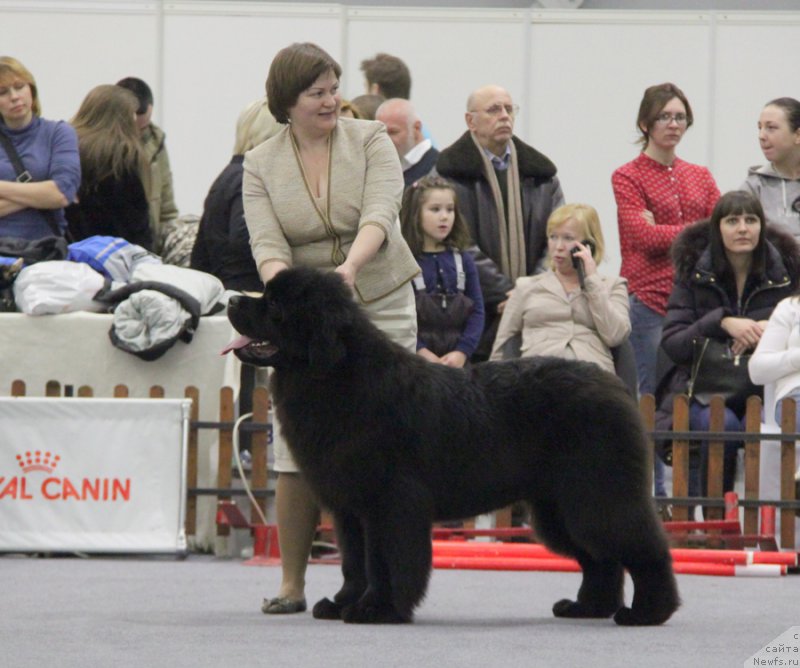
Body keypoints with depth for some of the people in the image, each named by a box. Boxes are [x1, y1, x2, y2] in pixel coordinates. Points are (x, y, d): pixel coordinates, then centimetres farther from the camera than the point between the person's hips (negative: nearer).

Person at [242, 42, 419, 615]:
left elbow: (380, 214, -18)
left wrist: (350, 266, -36)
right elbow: (267, 243, -11)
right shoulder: (261, 165, 0)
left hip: (381, 307, -1)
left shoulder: (371, 141, -4)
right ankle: (291, 583, 2)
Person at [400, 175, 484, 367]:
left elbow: (477, 310, 7)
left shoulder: (463, 260, 10)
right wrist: (421, 352, -15)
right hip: (414, 359, -4)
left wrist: (462, 352, -7)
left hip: (456, 360, 4)